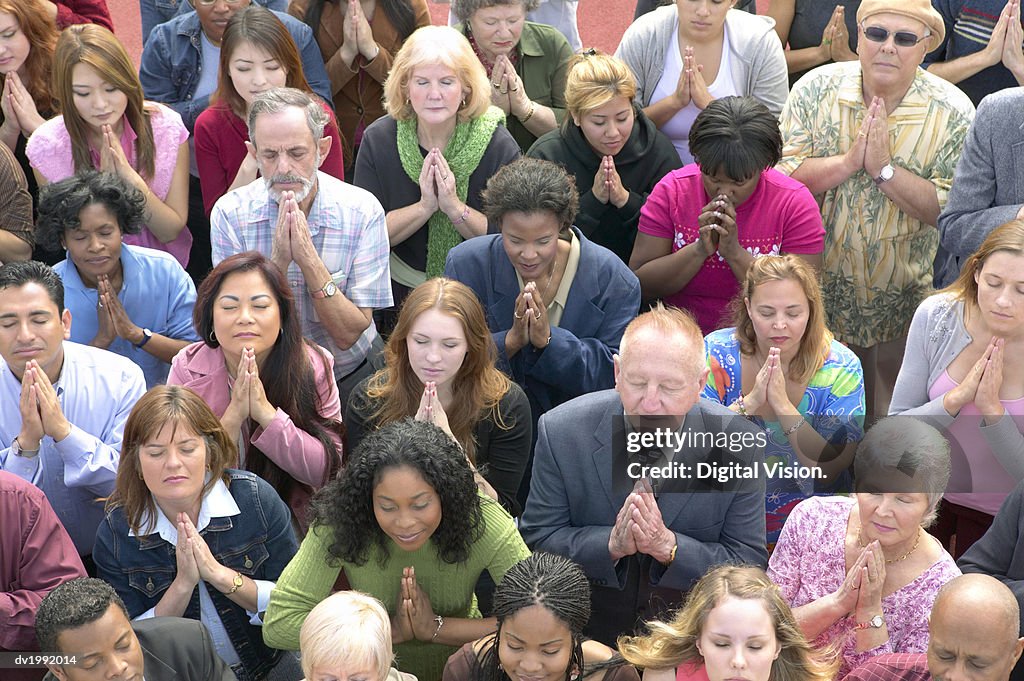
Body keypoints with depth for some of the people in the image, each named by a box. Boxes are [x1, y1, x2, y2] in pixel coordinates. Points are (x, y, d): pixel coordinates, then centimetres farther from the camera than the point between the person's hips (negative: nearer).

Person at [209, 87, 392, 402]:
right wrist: (278, 261, -26)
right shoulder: (230, 214, -9)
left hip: (349, 375, 0)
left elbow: (348, 334, -12)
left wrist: (309, 260, -25)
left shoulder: (363, 211, -11)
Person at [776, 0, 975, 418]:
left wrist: (885, 168, -26)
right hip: (822, 290, 1)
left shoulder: (953, 112, -12)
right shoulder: (816, 89, -8)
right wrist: (849, 160, -27)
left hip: (905, 302, -1)